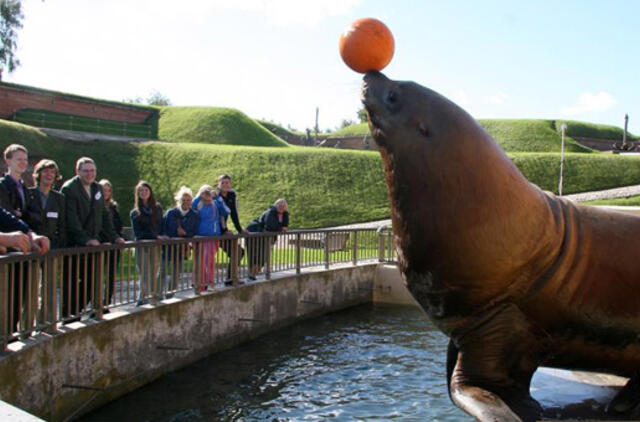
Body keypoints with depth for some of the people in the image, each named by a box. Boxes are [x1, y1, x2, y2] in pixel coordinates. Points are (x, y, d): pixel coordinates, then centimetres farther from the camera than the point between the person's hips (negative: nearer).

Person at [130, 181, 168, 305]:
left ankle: (156, 296, 9)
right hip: (142, 246, -2)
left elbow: (161, 226, 13)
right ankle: (143, 298, -3)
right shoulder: (135, 213, 2)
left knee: (154, 273, 5)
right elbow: (137, 233, -3)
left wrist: (161, 237, -6)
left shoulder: (157, 208, 10)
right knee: (145, 274, -5)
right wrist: (156, 237, -11)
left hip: (156, 245, 2)